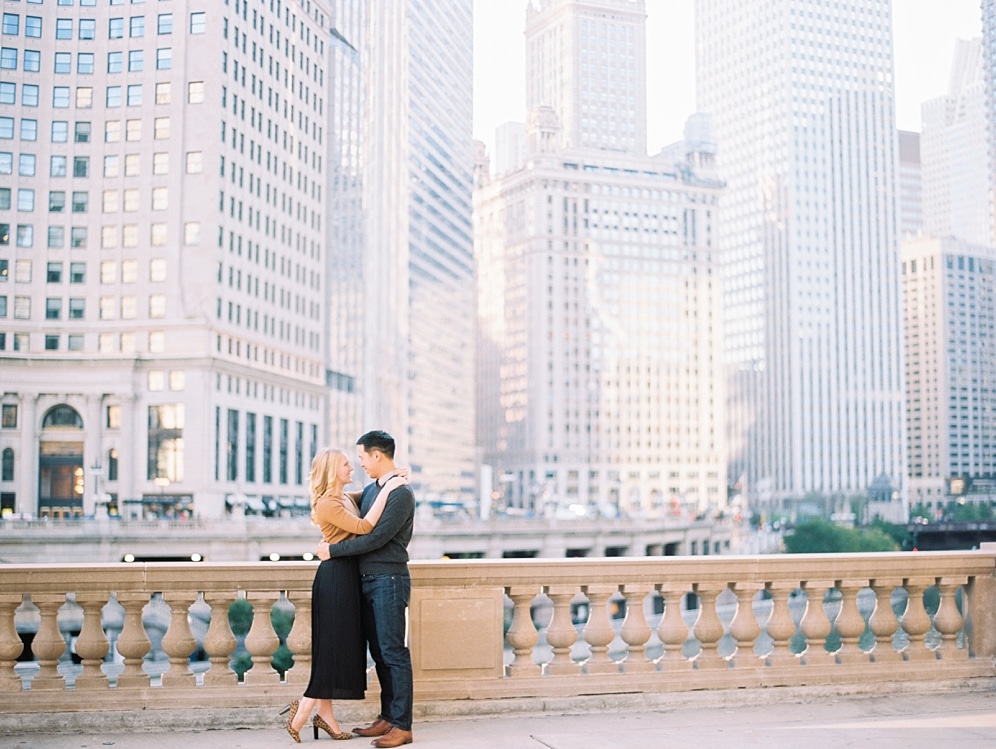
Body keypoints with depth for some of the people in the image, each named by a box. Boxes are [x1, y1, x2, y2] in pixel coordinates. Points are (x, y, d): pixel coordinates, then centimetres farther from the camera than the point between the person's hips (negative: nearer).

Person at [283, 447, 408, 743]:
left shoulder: (347, 498, 12)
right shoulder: (327, 504, -15)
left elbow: (371, 494, 29)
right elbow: (364, 527, -23)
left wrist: (392, 478, 8)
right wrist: (387, 490, -21)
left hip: (347, 575, 9)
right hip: (335, 575, -9)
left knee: (341, 644, 10)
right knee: (332, 644, -6)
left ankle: (324, 714, 15)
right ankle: (301, 715, 0)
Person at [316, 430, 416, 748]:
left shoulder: (401, 494, -13)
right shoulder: (370, 489, 13)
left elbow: (376, 538, -19)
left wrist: (332, 550, -13)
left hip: (389, 580, -8)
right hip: (367, 579, 8)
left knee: (393, 652, -7)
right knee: (379, 652, 11)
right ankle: (387, 717, 19)